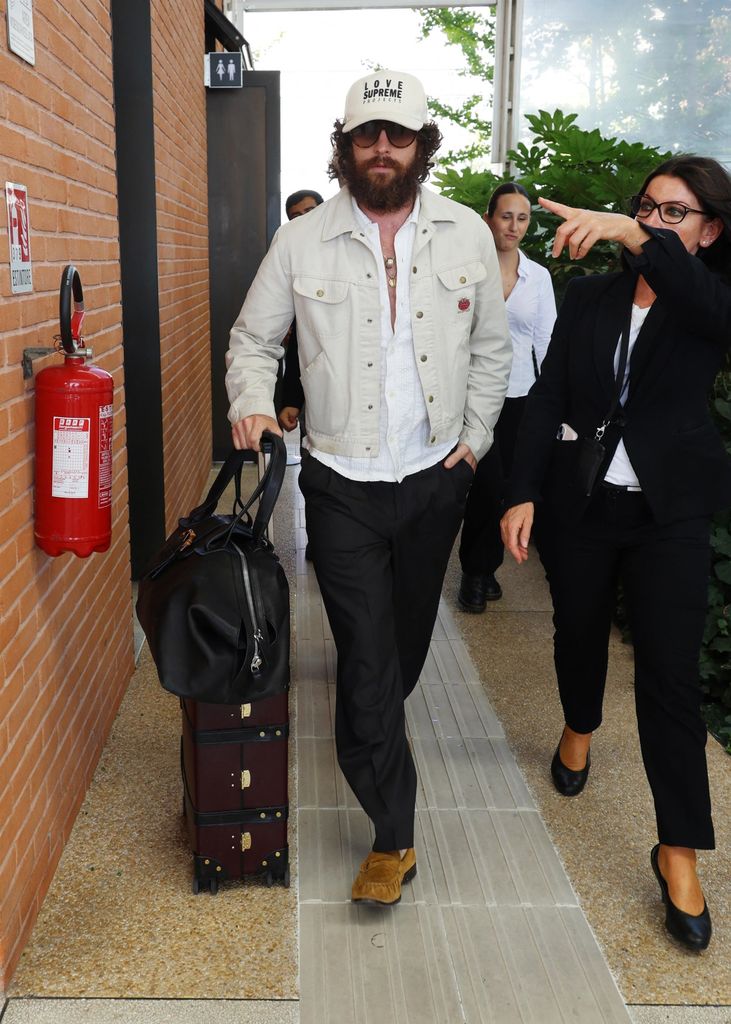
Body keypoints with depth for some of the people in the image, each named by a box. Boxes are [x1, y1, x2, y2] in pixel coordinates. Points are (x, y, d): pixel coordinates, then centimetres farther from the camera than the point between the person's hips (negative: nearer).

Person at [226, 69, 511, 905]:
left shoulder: (467, 234, 0)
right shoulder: (301, 241, -5)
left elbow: (491, 349, 8)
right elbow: (252, 339, 4)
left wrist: (474, 437, 3)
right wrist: (251, 402, -15)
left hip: (436, 476, 3)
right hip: (343, 483, -2)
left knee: (409, 631, 19)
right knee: (366, 654, -3)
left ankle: (372, 729, 51)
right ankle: (393, 837, 8)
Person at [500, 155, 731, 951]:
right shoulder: (589, 296, 4)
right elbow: (547, 397, 2)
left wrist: (634, 238, -44)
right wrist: (523, 493, -6)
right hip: (580, 498, 3)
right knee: (578, 631, 18)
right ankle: (579, 728, 50)